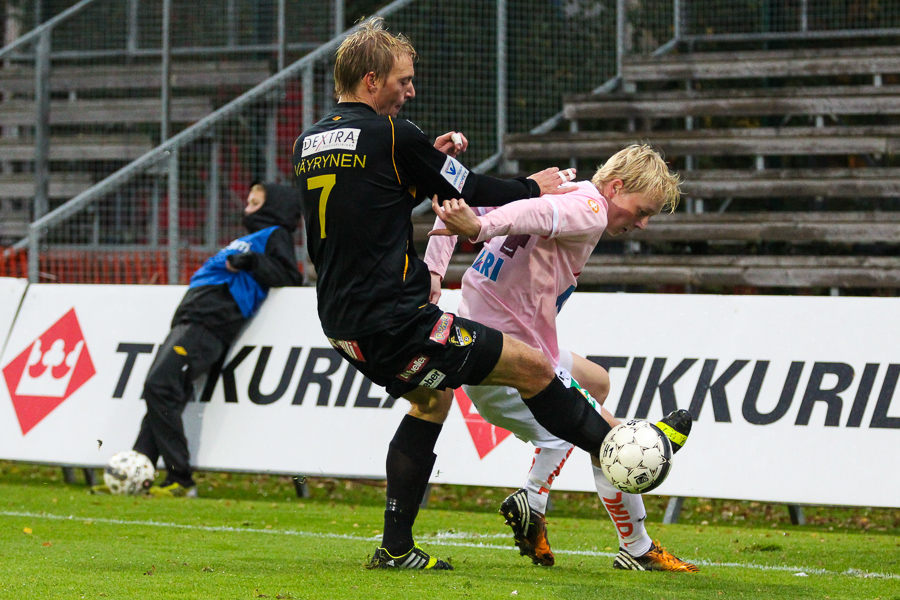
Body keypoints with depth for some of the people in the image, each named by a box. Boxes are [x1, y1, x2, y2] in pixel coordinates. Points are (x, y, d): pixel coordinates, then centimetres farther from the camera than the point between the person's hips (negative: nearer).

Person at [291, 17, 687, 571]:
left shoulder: (307, 145, 10)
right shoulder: (390, 135, -12)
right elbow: (471, 193, -2)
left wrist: (430, 161, 19)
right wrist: (532, 189, 15)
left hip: (343, 327, 9)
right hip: (397, 322, -9)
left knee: (433, 395, 28)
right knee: (533, 366, 0)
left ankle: (396, 548, 24)